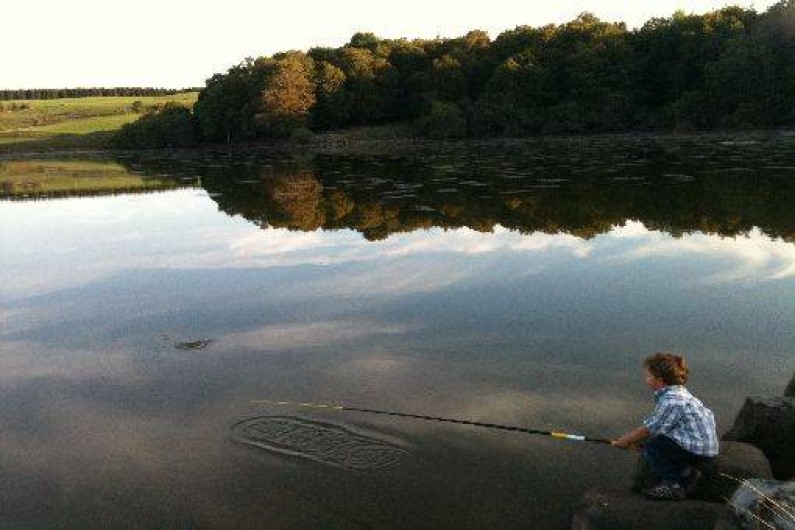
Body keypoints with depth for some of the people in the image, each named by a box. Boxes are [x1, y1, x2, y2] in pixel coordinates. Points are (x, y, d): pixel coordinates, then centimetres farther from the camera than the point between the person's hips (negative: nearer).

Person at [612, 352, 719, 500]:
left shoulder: (672, 402, -23)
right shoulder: (676, 393, 7)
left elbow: (648, 429, -15)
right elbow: (652, 425, 11)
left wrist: (626, 441, 0)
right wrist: (628, 438, 9)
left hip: (700, 454, -10)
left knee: (651, 447, -11)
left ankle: (672, 486, 1)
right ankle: (686, 472, 21)